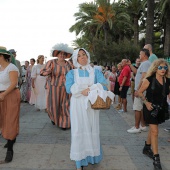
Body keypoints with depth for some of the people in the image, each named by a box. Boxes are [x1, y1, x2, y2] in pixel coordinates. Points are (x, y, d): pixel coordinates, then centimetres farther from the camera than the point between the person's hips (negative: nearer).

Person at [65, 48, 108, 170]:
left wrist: (88, 90, -16)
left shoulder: (96, 72, 8)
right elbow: (69, 88, -10)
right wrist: (92, 87, -12)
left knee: (92, 130, 6)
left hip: (92, 105, 1)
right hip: (77, 105, -1)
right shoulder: (72, 73, 7)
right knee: (79, 131, -1)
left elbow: (103, 86, -6)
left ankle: (92, 156, 22)